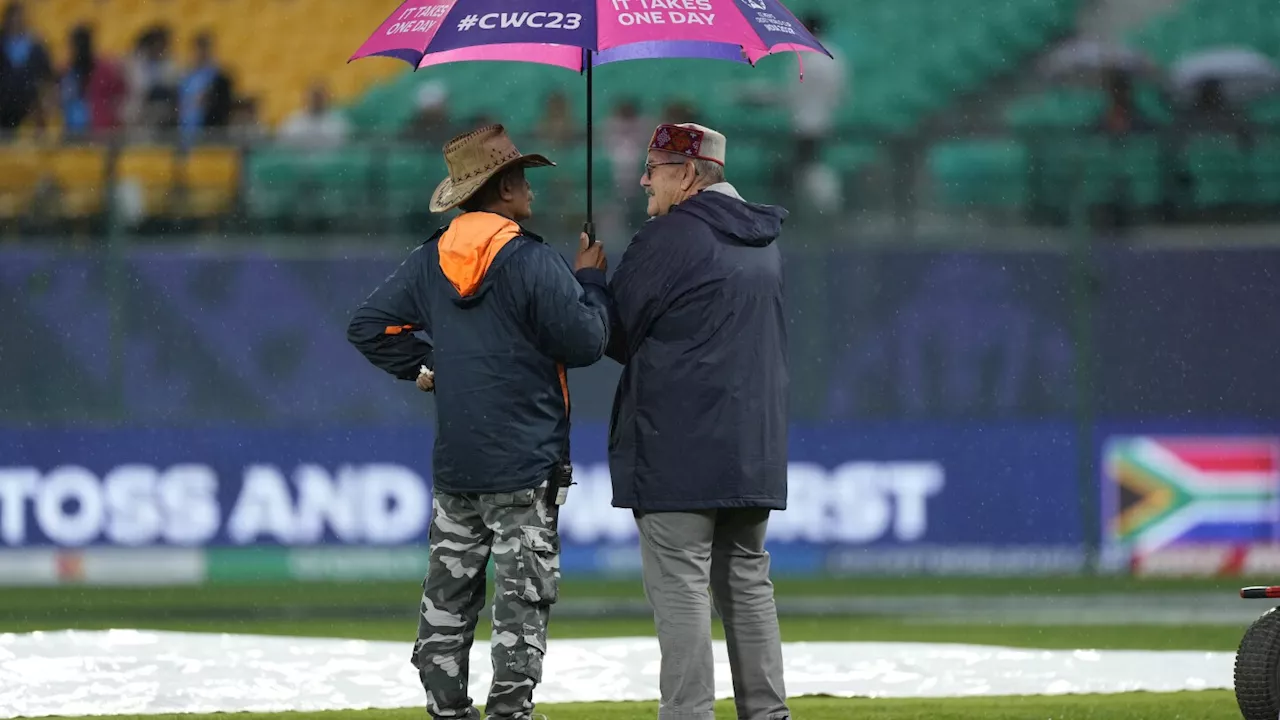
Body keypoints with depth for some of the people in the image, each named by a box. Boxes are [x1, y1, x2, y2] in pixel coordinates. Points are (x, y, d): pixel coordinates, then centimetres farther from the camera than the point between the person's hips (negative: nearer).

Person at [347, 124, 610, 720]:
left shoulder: (429, 262, 4)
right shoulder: (532, 263, -14)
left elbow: (368, 327, 8)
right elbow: (585, 342, -11)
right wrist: (592, 284, 4)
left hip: (454, 464, 6)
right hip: (524, 468, -6)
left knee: (448, 595, 11)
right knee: (522, 600, -1)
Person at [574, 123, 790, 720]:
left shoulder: (669, 238, -11)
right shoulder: (763, 244, 16)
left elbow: (613, 332, -6)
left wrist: (587, 278, 13)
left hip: (678, 452, -8)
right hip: (752, 449, 8)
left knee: (680, 590, -7)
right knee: (747, 586, 12)